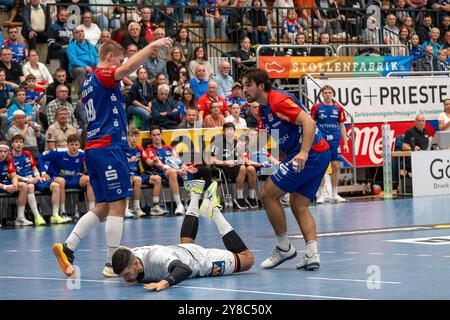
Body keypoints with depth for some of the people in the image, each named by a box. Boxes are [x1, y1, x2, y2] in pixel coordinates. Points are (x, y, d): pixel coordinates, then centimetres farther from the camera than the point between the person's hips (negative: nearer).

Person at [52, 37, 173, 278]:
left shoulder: (89, 81, 20)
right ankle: (112, 263, -6)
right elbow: (129, 67, -27)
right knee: (117, 205, -6)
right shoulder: (103, 75, -7)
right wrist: (152, 45, -27)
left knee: (103, 207, 11)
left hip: (93, 148, 10)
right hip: (109, 147, -10)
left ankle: (67, 247, 4)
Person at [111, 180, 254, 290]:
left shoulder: (155, 257, -48)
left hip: (202, 259, -6)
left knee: (247, 258, 15)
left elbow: (184, 269, -64)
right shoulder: (128, 259, -28)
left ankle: (214, 210, 23)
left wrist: (165, 282, -80)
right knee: (186, 242, 44)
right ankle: (195, 196, 50)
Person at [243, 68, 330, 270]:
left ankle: (284, 248, 3)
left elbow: (308, 123, -24)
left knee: (268, 194, -5)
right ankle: (312, 255, -1)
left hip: (310, 154, -10)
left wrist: (303, 153, -36)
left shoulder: (279, 101, -14)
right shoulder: (263, 108, 16)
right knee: (299, 204, 10)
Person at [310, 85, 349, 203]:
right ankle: (320, 195, 2)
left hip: (335, 141, 2)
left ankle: (334, 194, 11)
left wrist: (345, 143, 6)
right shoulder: (316, 107, 2)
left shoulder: (338, 108, 7)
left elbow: (342, 126, 11)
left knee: (336, 167, 1)